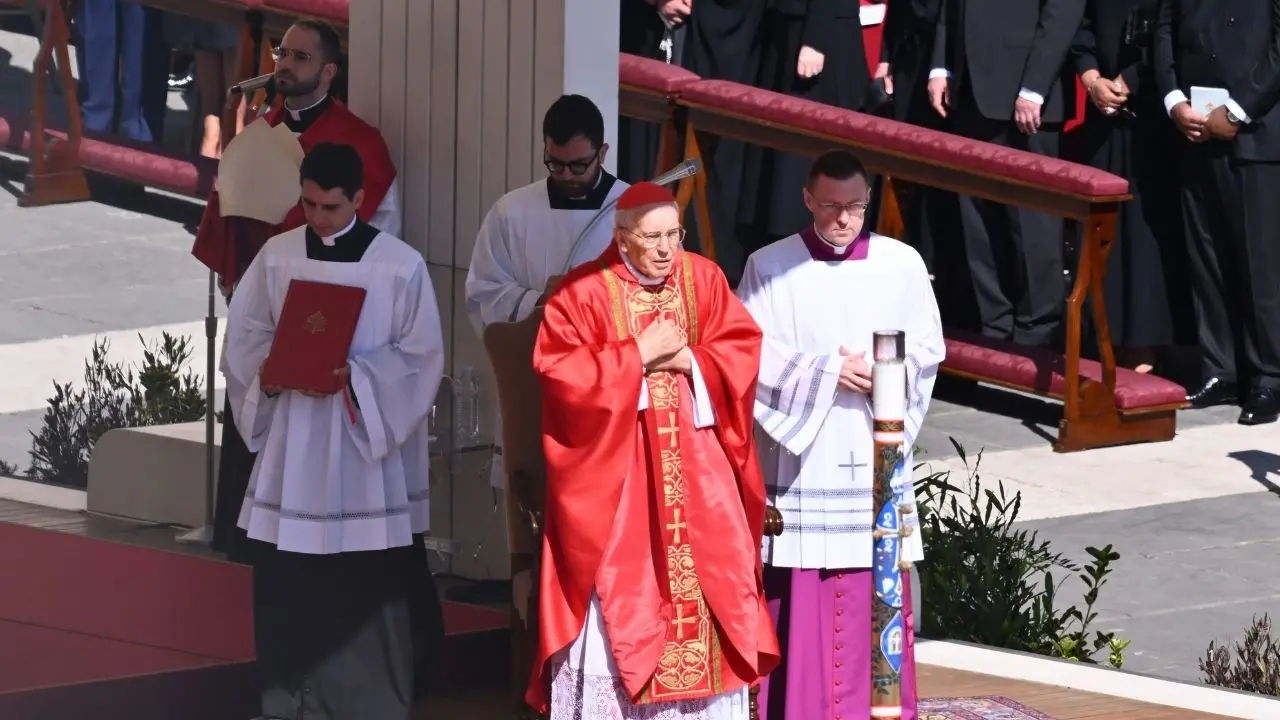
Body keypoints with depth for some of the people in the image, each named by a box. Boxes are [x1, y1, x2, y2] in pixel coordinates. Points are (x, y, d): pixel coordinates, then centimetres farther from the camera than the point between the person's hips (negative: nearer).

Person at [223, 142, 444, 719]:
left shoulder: (400, 265, -5)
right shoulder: (277, 256, 3)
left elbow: (422, 356, -4)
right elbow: (244, 336, 9)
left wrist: (356, 375, -18)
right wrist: (273, 369, -11)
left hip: (367, 442, -3)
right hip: (291, 440, 3)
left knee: (368, 587, -1)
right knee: (288, 584, 4)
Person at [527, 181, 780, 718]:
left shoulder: (703, 279, 5)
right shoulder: (585, 292, -7)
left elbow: (744, 348, 5)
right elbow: (557, 369, -14)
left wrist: (689, 361, -12)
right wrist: (637, 355, -15)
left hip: (694, 463, 4)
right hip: (614, 466, -4)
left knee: (710, 585, 3)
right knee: (618, 594, -6)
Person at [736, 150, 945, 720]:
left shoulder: (902, 265, 4)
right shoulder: (770, 267, 0)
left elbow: (928, 348, 6)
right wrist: (827, 372, -15)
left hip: (877, 454, 1)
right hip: (801, 452, -1)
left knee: (877, 592, 2)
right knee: (801, 595, -2)